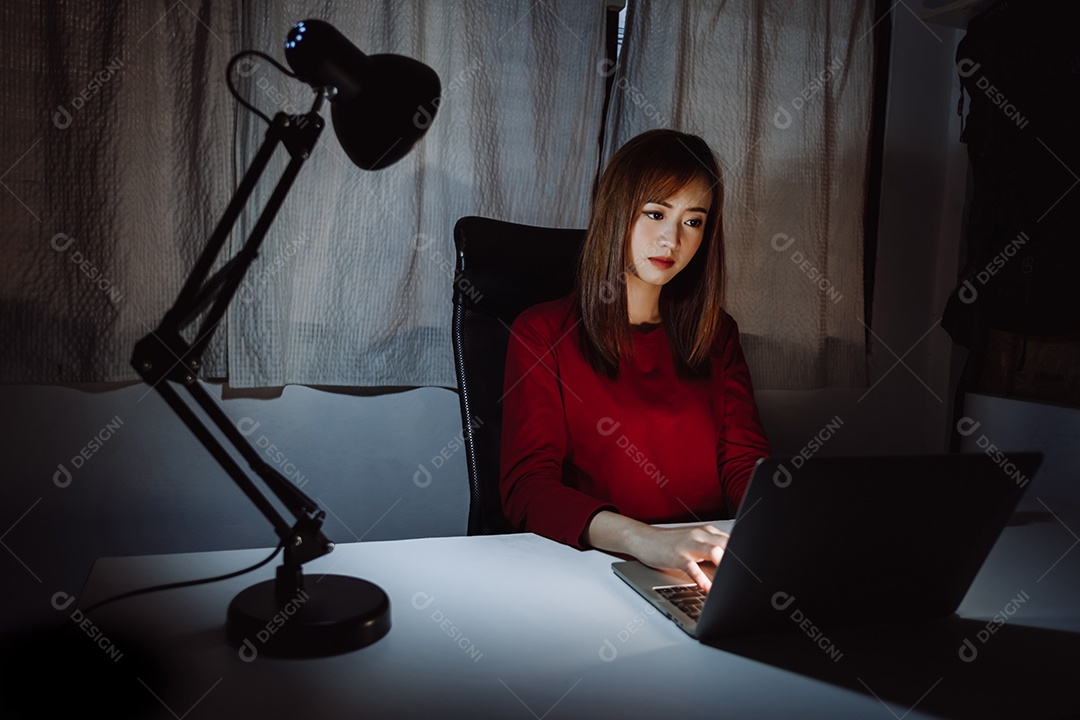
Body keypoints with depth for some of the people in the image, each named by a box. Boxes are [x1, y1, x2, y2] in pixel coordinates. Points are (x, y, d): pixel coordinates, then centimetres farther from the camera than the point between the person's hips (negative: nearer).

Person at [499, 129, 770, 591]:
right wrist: (642, 538, -30)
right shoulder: (544, 334, 0)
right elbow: (527, 487, -12)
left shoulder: (716, 334, 15)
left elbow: (746, 462, 8)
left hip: (707, 569, 4)